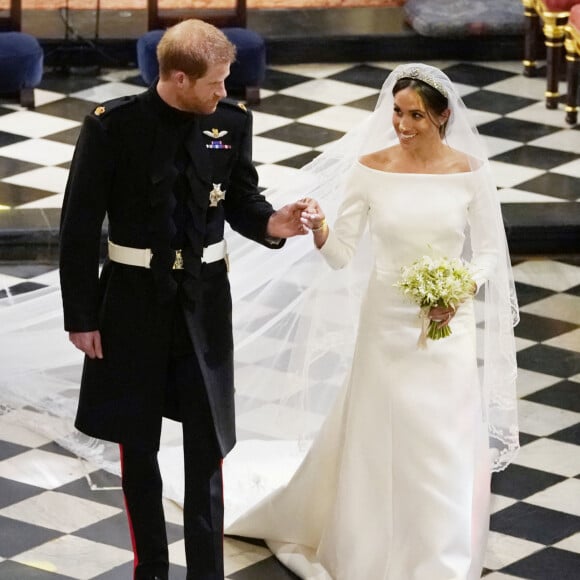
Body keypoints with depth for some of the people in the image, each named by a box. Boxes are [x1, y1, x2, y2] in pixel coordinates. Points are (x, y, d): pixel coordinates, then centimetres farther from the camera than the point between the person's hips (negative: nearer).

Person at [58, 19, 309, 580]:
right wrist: (81, 316, -7)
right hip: (133, 300, -1)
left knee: (207, 449, 4)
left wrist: (268, 223, -16)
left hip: (204, 301, 1)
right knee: (138, 448, 12)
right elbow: (80, 224, -8)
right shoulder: (112, 125, -14)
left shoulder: (231, 122, -6)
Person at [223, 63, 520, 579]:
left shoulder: (469, 172, -6)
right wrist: (319, 230, -26)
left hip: (449, 327, 0)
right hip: (387, 320, 1)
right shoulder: (369, 168, -6)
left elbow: (490, 252, 2)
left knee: (448, 452, 2)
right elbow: (342, 254, -5)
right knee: (379, 445, 8)